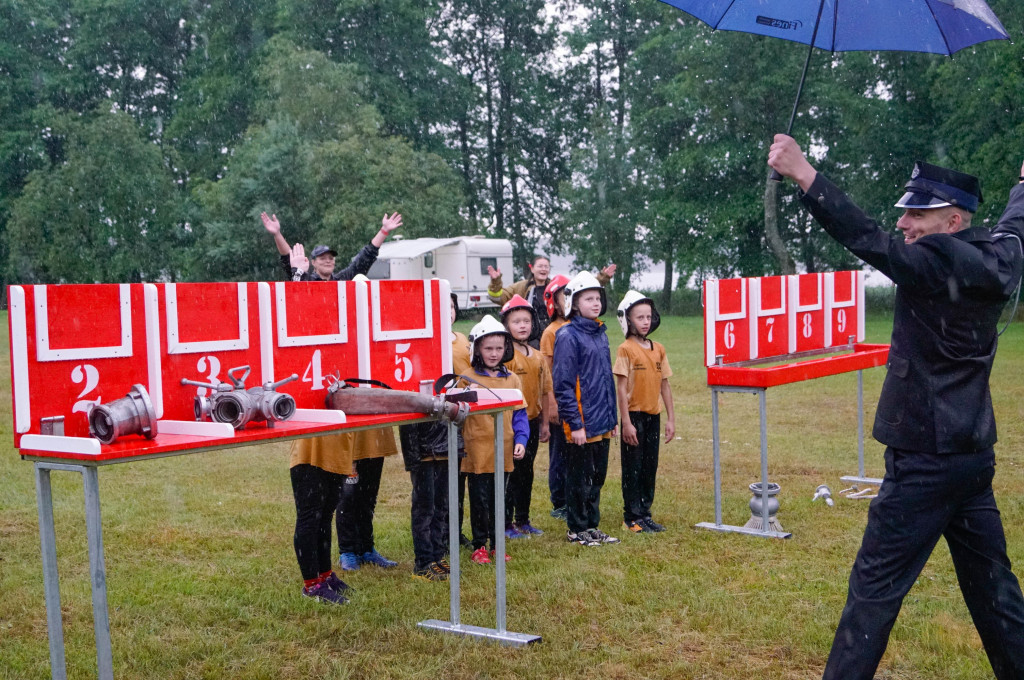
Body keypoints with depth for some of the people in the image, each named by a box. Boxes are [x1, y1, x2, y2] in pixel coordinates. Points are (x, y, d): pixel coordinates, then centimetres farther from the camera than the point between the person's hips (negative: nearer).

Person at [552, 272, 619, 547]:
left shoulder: (600, 333, 12)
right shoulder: (567, 335, -12)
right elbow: (563, 384, -15)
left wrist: (612, 417, 16)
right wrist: (575, 423, -17)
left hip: (602, 425, 8)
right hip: (581, 425, -7)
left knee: (597, 476, 15)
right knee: (579, 478, 4)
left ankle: (592, 525, 27)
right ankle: (577, 529, 16)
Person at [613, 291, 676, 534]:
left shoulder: (658, 349, 8)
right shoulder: (625, 349, -8)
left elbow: (664, 385, 11)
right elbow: (621, 388, -11)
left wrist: (671, 418, 9)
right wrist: (626, 423, -15)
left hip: (653, 416, 5)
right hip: (634, 416, -5)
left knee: (650, 468, 11)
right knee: (633, 469, 2)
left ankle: (645, 514, 21)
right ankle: (633, 517, 10)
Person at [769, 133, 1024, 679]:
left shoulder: (936, 265, -16)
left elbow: (868, 241, -30)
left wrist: (802, 174, -35)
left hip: (924, 460, -9)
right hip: (974, 455, 9)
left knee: (875, 587, -6)